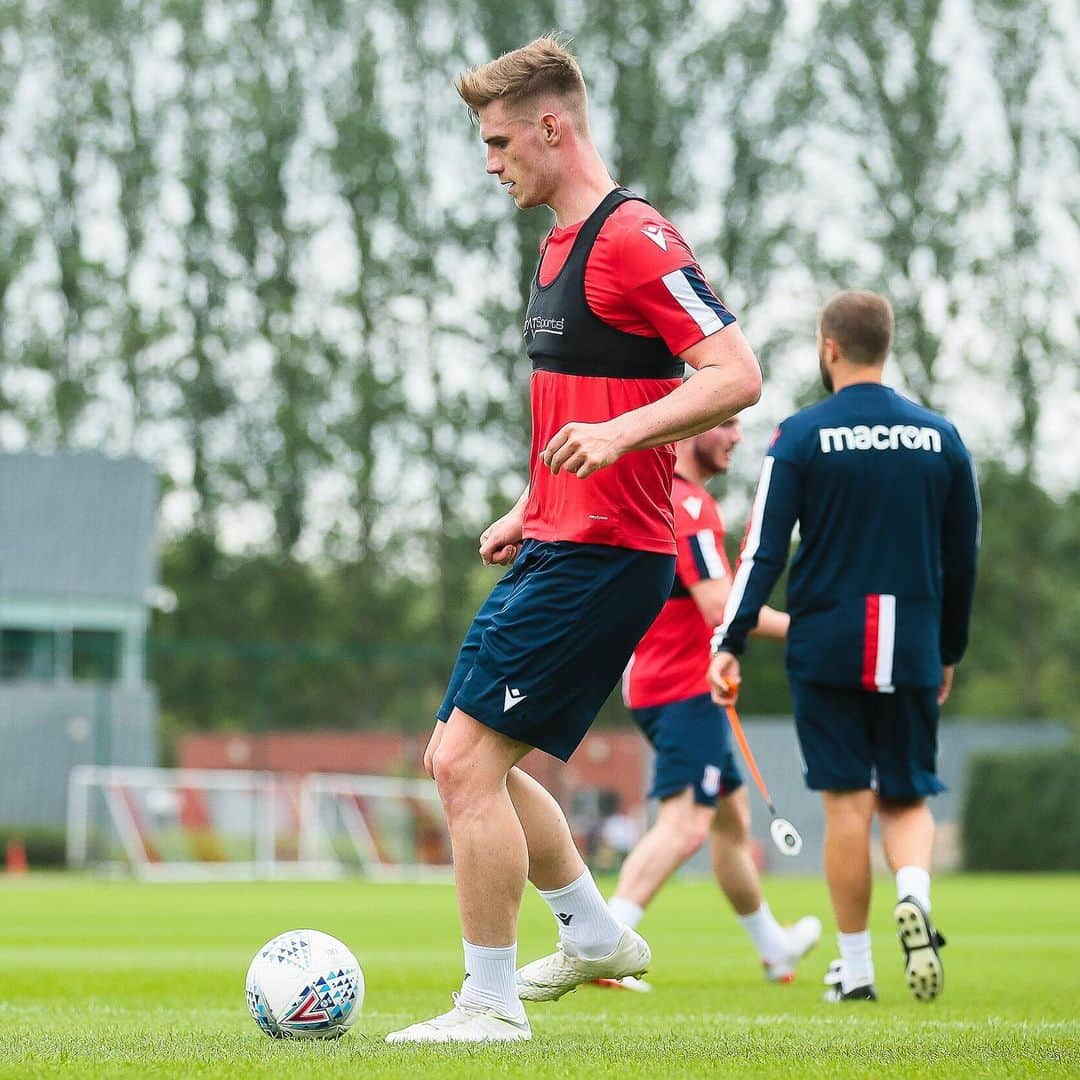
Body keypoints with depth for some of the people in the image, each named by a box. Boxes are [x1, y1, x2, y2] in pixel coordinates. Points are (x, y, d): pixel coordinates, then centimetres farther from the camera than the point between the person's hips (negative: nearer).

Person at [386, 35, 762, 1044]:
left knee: (466, 760, -11)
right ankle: (595, 935, 26)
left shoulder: (634, 237, -14)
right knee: (460, 758, 14)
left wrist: (618, 434, -32)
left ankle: (491, 1002, -2)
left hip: (601, 558, -10)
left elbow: (736, 375, -21)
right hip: (554, 546, 10)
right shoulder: (562, 244, 17)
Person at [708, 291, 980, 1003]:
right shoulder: (940, 438, 5)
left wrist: (730, 643, -5)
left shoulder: (803, 436, -4)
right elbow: (963, 559, 10)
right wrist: (949, 651, 21)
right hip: (912, 650, 2)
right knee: (907, 797, 12)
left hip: (827, 645, -2)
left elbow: (764, 550, -8)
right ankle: (915, 894, -19)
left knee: (847, 801, 3)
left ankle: (856, 969, 7)